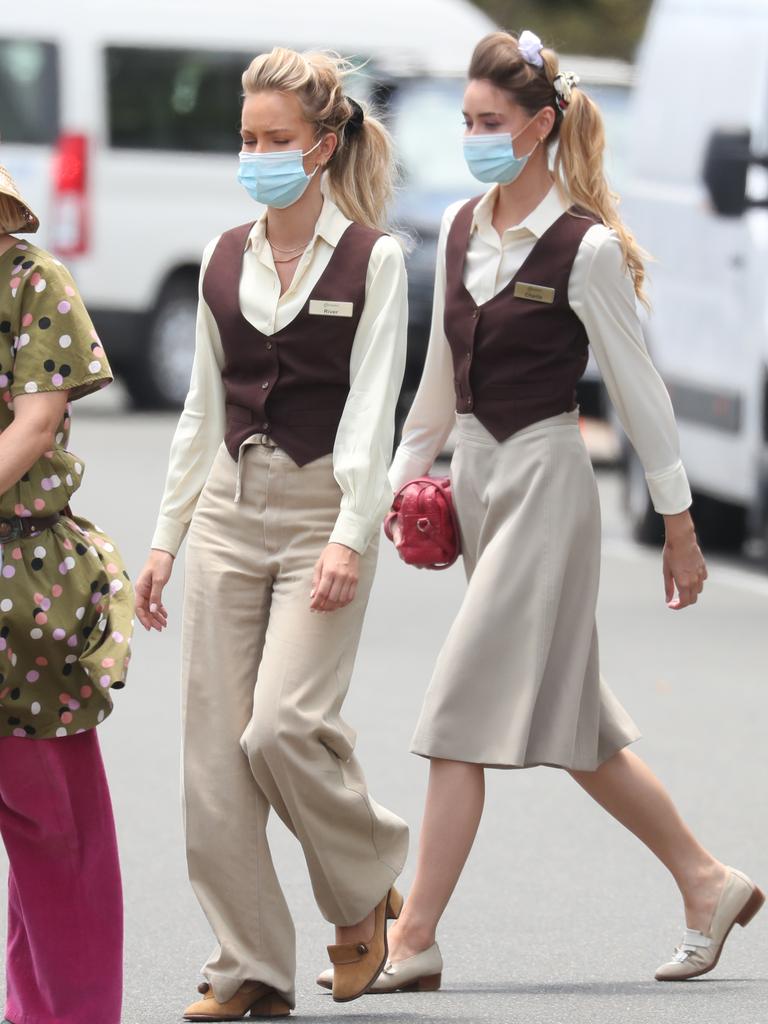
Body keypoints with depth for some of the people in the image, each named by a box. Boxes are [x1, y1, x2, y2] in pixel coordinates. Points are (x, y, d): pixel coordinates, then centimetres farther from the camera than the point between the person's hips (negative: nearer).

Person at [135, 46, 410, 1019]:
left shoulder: (371, 258, -4)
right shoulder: (224, 260, 11)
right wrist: (165, 538, 13)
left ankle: (366, 890, 10)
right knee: (215, 749, -1)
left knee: (284, 728, -18)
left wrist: (349, 537, -20)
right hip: (230, 503, 5)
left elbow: (371, 410, -10)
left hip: (322, 509, -5)